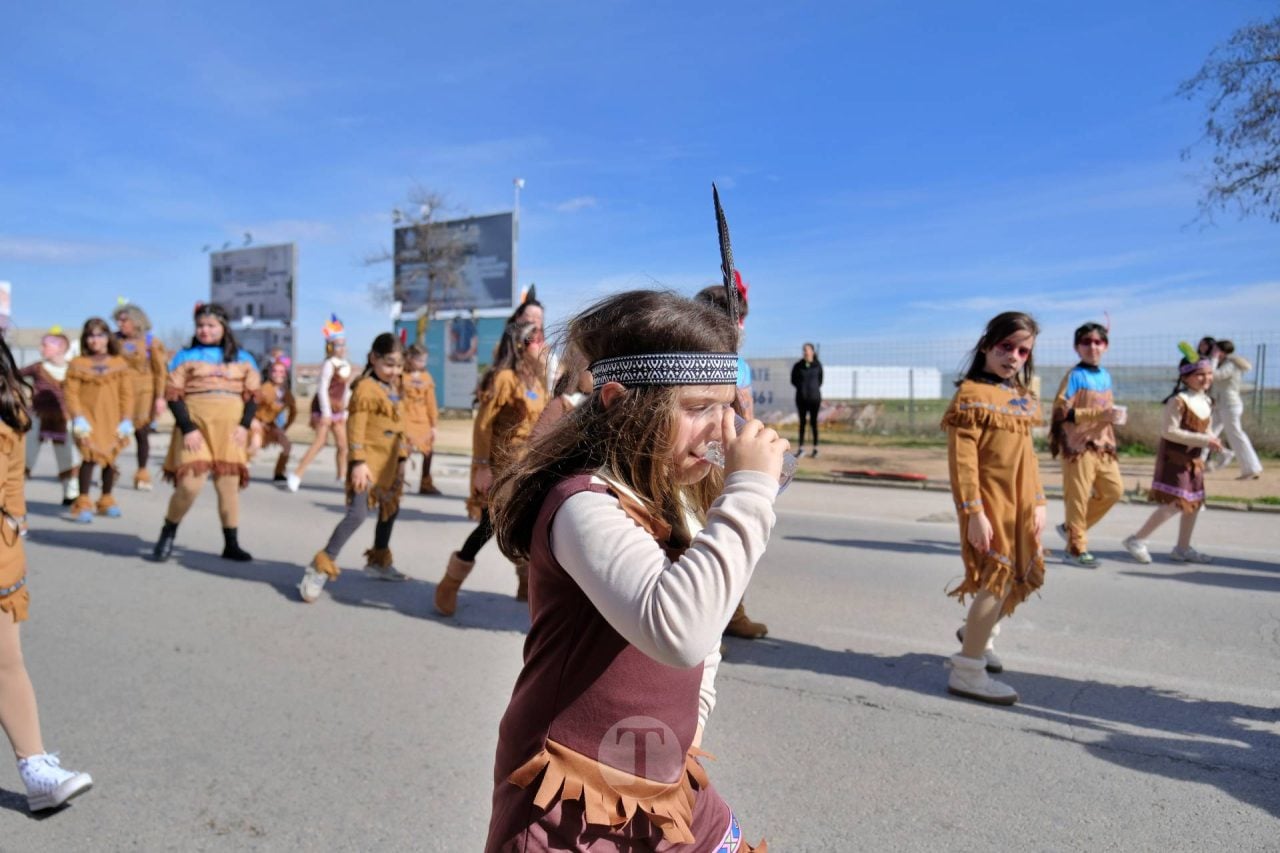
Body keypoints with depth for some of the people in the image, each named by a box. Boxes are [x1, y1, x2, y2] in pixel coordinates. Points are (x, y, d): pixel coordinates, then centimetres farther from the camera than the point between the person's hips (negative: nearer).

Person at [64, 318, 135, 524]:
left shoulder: (120, 364, 5)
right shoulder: (77, 364, 1)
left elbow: (127, 394, 5)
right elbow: (71, 393, -2)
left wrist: (126, 420, -1)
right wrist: (78, 418, -11)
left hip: (112, 420, 2)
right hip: (88, 418, -2)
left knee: (110, 459, 8)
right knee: (90, 456, -13)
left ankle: (106, 501, 23)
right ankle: (83, 503, -4)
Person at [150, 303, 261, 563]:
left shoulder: (243, 359, 12)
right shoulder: (185, 356, 6)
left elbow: (252, 394, 8)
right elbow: (173, 395, -1)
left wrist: (244, 425, -7)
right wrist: (187, 428, -12)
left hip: (230, 429, 2)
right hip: (195, 426, -2)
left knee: (228, 486, 5)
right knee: (190, 485, -13)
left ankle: (231, 544, 13)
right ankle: (168, 534, 11)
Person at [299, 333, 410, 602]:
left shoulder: (393, 389, 14)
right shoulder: (365, 387, -12)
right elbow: (356, 426, -18)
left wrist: (402, 459, 16)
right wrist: (358, 461, -24)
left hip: (389, 463, 9)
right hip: (369, 462, -9)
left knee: (390, 510, 19)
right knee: (358, 513, -19)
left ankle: (379, 561, 36)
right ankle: (320, 568, -12)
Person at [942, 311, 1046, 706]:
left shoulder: (1023, 397, 12)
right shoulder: (971, 394, -13)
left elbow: (1027, 454, 15)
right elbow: (962, 459, -17)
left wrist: (1038, 502, 11)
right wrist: (974, 513, -21)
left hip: (1020, 503, 9)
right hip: (989, 502, -8)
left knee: (1022, 577, 18)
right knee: (997, 580, -9)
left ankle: (976, 632, 43)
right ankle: (967, 671, 0)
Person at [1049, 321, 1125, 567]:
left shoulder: (1105, 376, 13)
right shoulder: (1075, 375, -9)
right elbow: (1061, 411, -17)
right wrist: (1099, 414, -21)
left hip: (1102, 445, 8)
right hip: (1079, 446, -7)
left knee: (1114, 490, 9)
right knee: (1078, 498, -3)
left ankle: (1071, 527, 21)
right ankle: (1076, 549, 7)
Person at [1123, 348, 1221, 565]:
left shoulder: (1206, 402, 9)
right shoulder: (1178, 401, -17)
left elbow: (1205, 429, 19)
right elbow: (1168, 431, -23)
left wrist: (1211, 440, -4)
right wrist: (1203, 440, -24)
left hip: (1194, 459, 9)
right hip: (1175, 458, -9)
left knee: (1194, 503, 13)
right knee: (1175, 503, -14)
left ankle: (1183, 549, 26)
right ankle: (1137, 540, -4)